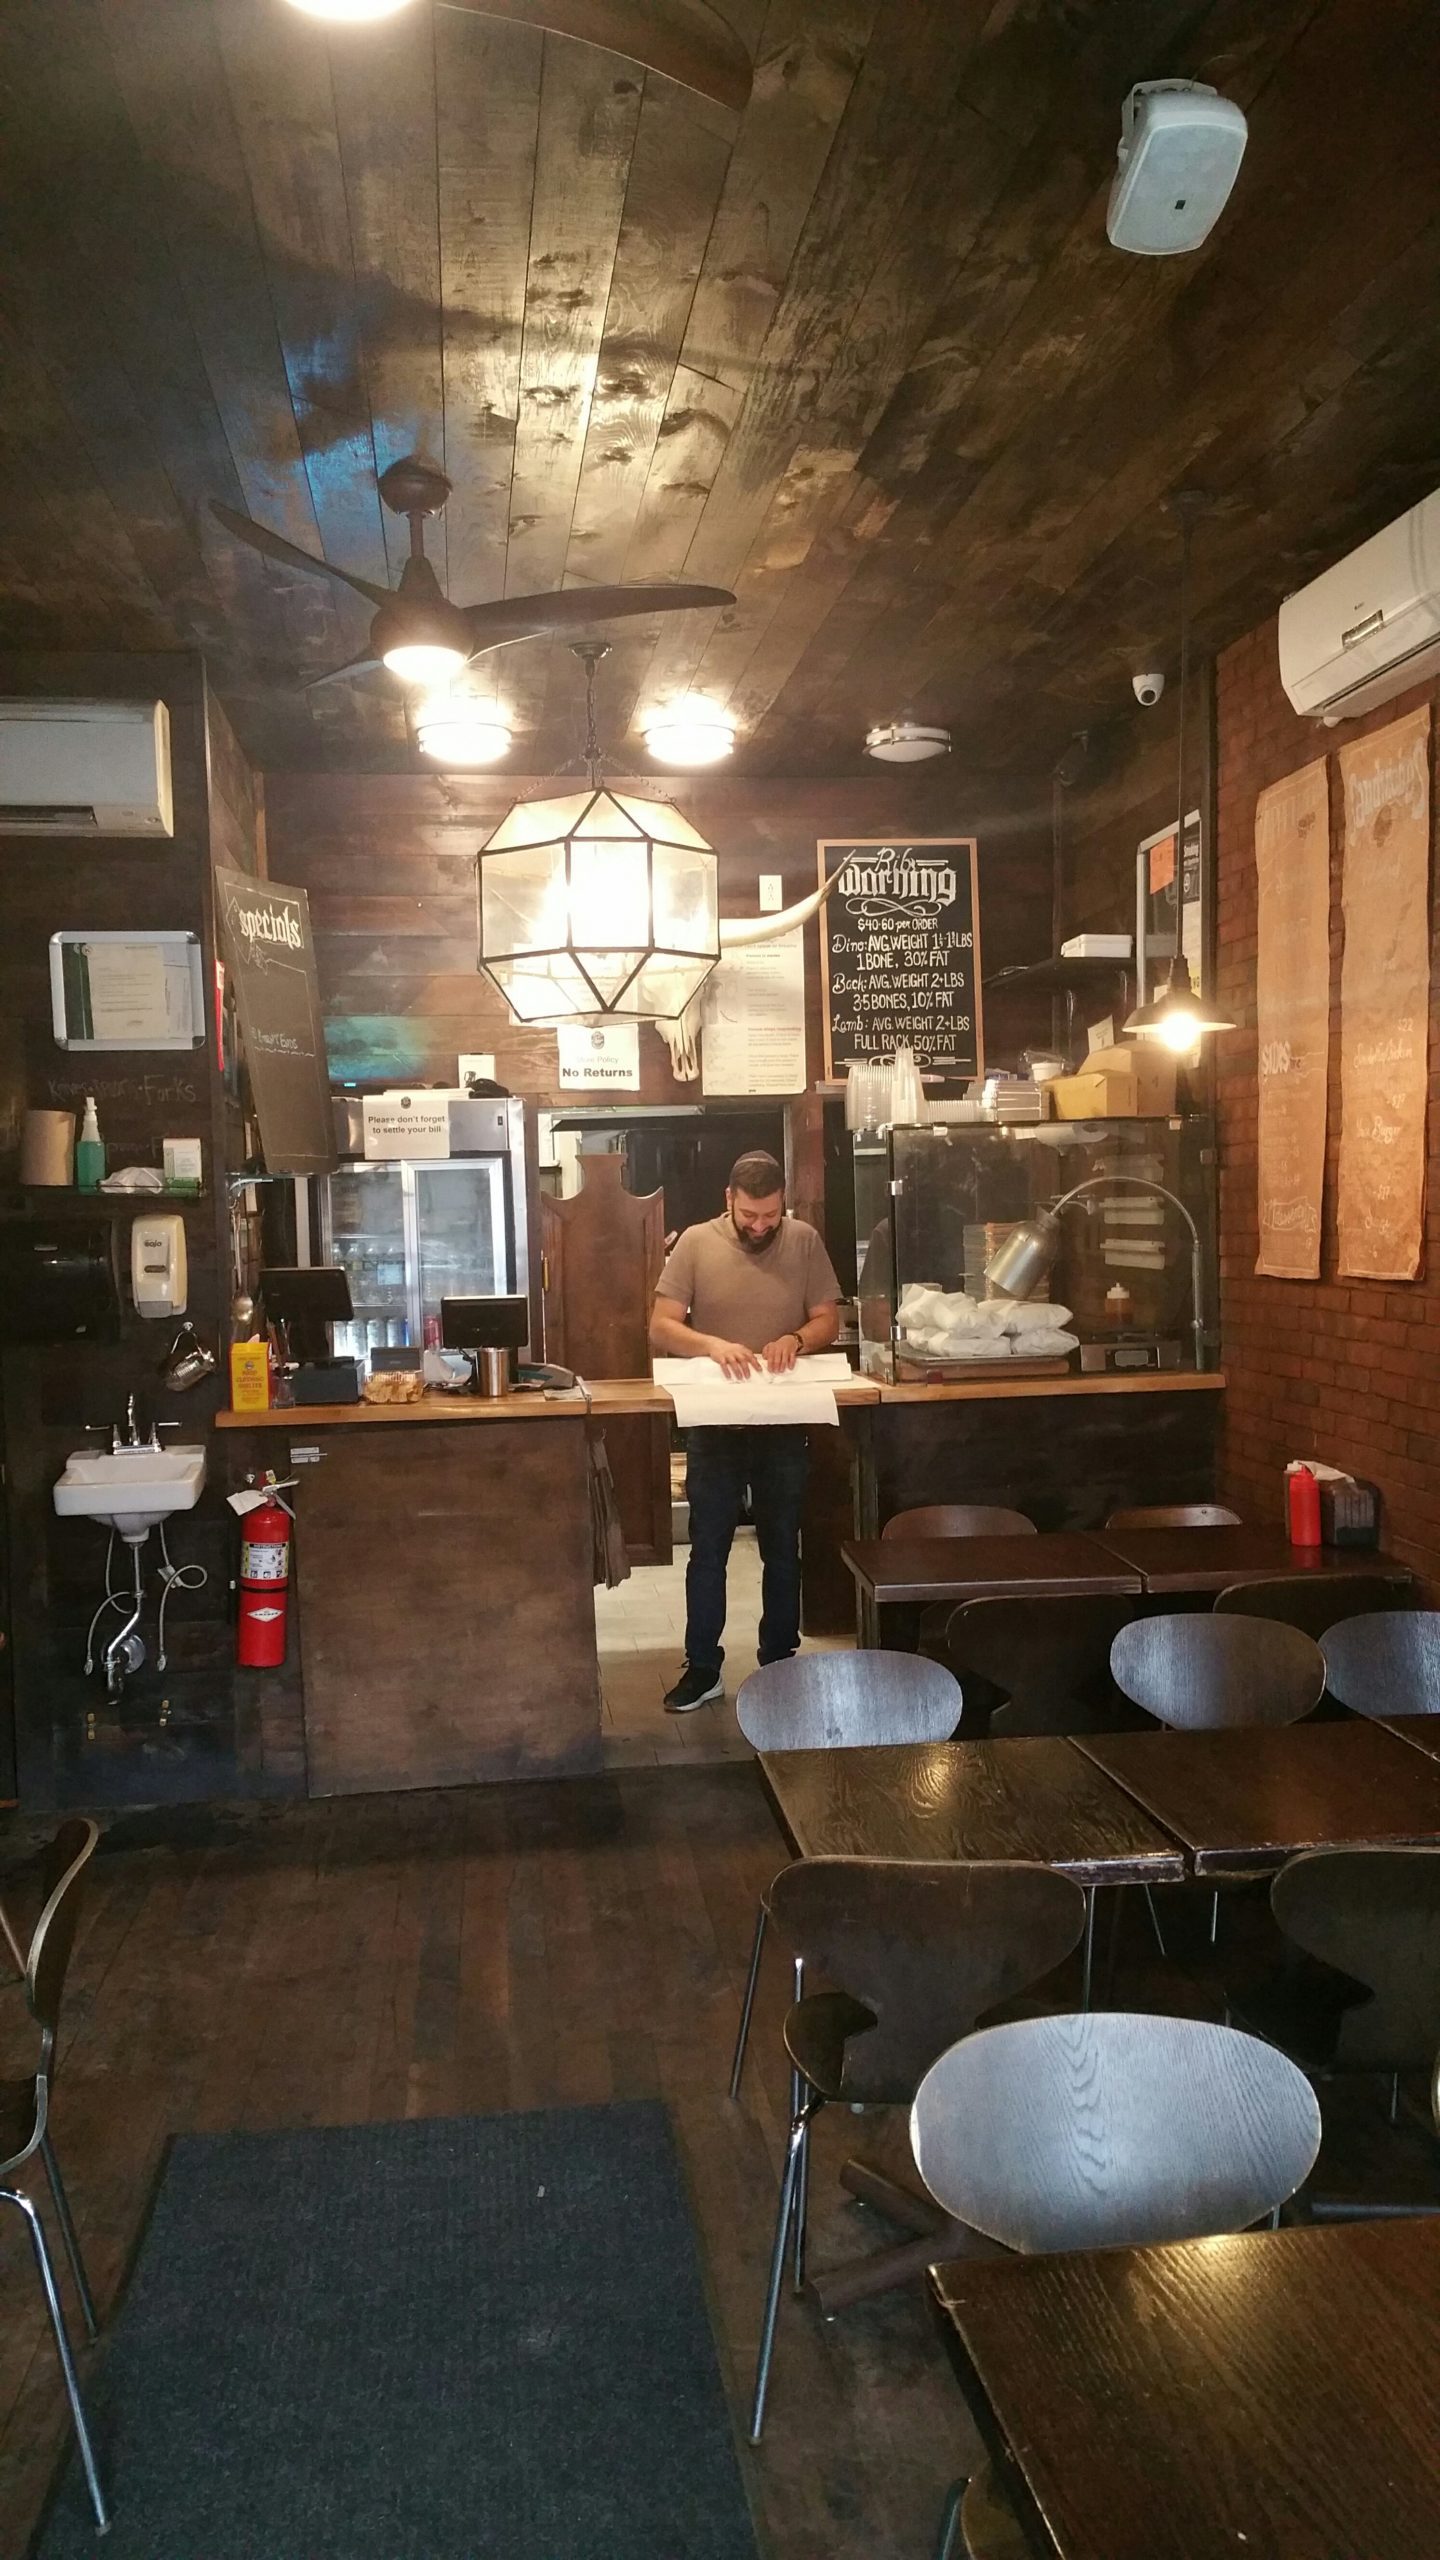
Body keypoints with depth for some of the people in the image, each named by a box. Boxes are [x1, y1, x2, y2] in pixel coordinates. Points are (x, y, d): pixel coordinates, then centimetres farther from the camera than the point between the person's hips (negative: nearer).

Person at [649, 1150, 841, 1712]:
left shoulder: (804, 1242, -3)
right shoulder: (696, 1243, -7)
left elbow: (828, 1320, 0)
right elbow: (660, 1329, -11)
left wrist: (796, 1338, -21)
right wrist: (713, 1344, -29)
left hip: (785, 1427, 1)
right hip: (715, 1426, -1)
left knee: (783, 1551, 13)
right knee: (707, 1551, 7)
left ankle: (780, 1664, 27)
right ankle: (702, 1669, 18)